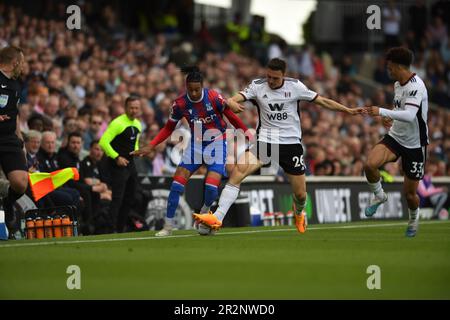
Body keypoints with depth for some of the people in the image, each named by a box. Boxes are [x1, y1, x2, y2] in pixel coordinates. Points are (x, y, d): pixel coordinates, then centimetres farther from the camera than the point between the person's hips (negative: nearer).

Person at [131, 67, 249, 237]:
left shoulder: (213, 97, -18)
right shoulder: (180, 104, -12)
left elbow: (231, 115, -4)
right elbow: (169, 128, 2)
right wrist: (150, 147, -5)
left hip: (217, 144, -2)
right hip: (195, 144, 2)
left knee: (211, 187, -16)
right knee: (177, 184, -9)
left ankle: (204, 213, 17)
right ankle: (168, 226, 2)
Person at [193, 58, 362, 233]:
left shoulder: (295, 86, -3)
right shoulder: (257, 86, -4)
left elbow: (322, 101, 4)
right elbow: (239, 97, -20)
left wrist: (349, 110, 4)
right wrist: (229, 102, -44)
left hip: (291, 142, 0)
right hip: (265, 140, 0)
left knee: (300, 194, 4)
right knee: (238, 171, -23)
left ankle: (299, 213, 42)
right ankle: (217, 217, -26)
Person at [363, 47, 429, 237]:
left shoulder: (416, 86, -22)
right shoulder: (397, 84, 6)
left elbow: (410, 115, -35)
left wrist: (382, 112, -35)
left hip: (415, 144, -6)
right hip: (395, 136, 6)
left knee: (409, 192, 3)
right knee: (370, 164, -22)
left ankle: (414, 217, 36)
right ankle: (379, 196, 6)